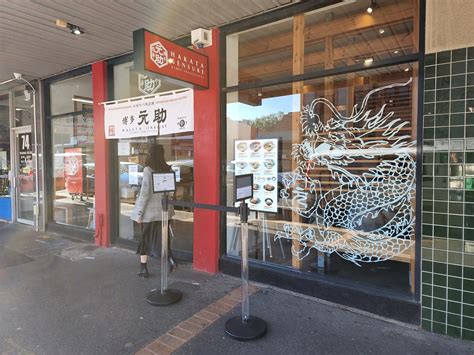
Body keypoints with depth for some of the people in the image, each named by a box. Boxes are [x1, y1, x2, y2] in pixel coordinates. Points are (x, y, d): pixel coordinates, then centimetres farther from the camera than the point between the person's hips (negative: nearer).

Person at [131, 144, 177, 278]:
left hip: (150, 210, -4)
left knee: (145, 238, 10)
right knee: (162, 236, 20)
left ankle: (143, 269, 17)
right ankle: (169, 258, 12)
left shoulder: (148, 170, -13)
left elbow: (145, 192, -16)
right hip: (164, 209, 4)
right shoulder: (168, 169, 1)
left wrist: (139, 212, -10)